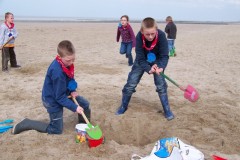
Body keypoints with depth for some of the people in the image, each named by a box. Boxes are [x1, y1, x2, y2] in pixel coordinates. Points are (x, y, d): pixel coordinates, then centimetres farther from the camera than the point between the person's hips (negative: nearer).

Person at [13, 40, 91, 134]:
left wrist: (72, 91, -7)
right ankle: (27, 124, 12)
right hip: (53, 100, -8)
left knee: (85, 104, 5)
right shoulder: (57, 72, -36)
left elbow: (70, 79, 9)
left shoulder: (67, 63, -11)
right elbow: (60, 97, -28)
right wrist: (75, 108, -26)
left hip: (63, 93, 8)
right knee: (56, 130, 2)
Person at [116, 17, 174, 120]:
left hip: (157, 61, 0)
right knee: (130, 84, -2)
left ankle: (167, 110, 7)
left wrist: (161, 67, -50)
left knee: (161, 85, -10)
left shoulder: (161, 36, -34)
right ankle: (123, 107, 20)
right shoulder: (139, 37, -33)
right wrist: (149, 69, -47)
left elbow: (164, 56, -30)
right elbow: (140, 58, -29)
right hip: (142, 61, 1)